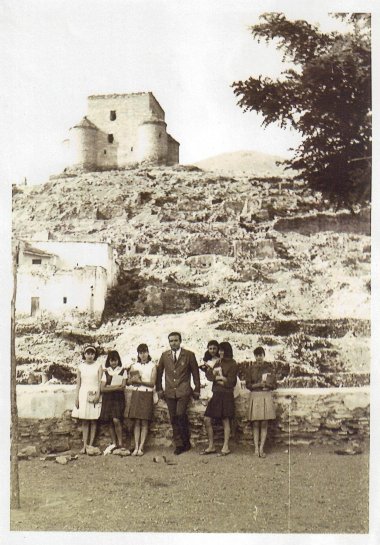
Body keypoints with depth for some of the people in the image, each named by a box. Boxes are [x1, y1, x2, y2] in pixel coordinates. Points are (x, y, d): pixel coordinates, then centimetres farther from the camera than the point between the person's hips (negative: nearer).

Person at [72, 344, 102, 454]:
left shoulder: (98, 366, 2)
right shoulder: (80, 367, 6)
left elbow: (100, 382, -1)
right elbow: (78, 383, 8)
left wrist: (98, 394, -14)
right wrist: (76, 397, 1)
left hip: (94, 394, -1)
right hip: (83, 394, 1)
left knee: (93, 421, 0)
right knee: (84, 421, 2)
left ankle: (90, 444, 4)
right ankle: (85, 445, 4)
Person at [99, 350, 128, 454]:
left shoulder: (122, 371, 7)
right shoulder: (106, 372, 11)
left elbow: (122, 387, -1)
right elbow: (102, 388, 2)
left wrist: (110, 387, -6)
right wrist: (116, 387, -7)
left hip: (118, 398, -3)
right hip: (107, 398, 3)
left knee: (116, 420, -16)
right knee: (110, 422, 2)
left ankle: (120, 444, -7)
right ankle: (113, 443, 12)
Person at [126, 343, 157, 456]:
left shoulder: (152, 366, 4)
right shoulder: (134, 366, 12)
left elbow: (152, 383, -5)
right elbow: (128, 382, 12)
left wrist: (139, 381, -14)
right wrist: (133, 379, -9)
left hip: (147, 395, -2)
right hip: (136, 394, 2)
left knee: (144, 422, -3)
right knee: (136, 422, -1)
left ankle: (141, 447, -1)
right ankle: (136, 447, 1)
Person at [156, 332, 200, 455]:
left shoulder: (189, 355, 1)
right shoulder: (164, 356, 9)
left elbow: (195, 373, 5)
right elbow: (159, 373, 16)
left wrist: (197, 390, 4)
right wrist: (159, 389, 11)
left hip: (183, 391, -3)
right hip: (170, 392, 3)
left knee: (180, 414, -19)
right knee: (173, 419, 4)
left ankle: (186, 441, -2)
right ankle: (179, 445, 14)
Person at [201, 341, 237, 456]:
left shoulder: (232, 364, -4)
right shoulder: (218, 363, 15)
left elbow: (230, 382, -9)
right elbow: (209, 375, 4)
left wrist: (217, 378, -3)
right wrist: (220, 378, -11)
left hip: (226, 395, -7)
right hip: (216, 395, 7)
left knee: (225, 421, 1)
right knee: (207, 419, 3)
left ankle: (226, 447, 10)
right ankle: (211, 446, 13)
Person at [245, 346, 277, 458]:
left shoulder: (269, 368, 6)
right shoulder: (250, 369, 5)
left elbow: (274, 384, 6)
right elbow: (248, 385, 1)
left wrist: (267, 384, -13)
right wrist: (258, 385, -14)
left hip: (266, 396, 1)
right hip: (254, 396, 0)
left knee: (264, 424, -1)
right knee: (256, 424, 0)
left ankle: (261, 448, 2)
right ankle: (256, 448, 2)